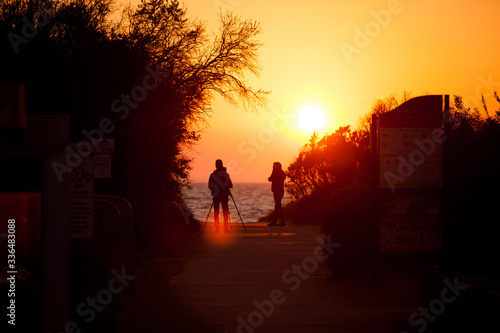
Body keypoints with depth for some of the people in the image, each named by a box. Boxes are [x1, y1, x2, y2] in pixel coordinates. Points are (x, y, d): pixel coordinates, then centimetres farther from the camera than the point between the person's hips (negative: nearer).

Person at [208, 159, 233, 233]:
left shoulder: (212, 175, -1)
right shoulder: (225, 174, -7)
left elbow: (210, 186, -1)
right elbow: (230, 185, -6)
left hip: (216, 196, 2)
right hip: (224, 195, -2)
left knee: (216, 213, 6)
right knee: (225, 213, 2)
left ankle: (217, 228, 0)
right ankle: (225, 228, -3)